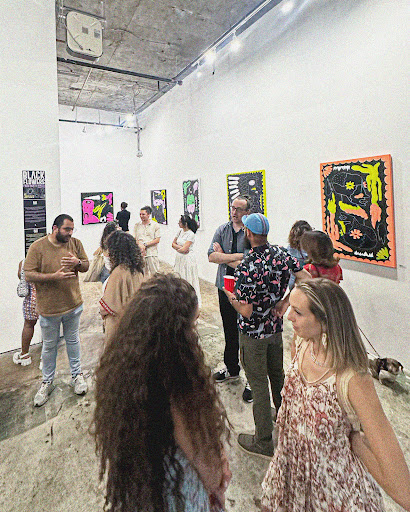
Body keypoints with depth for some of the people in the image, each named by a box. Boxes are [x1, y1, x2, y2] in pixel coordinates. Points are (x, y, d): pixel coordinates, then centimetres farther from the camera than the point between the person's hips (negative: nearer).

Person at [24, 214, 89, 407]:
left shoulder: (75, 243, -2)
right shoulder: (38, 247, -12)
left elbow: (86, 266, 4)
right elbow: (28, 275, -14)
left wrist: (78, 262, -18)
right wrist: (54, 277, -26)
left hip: (73, 304, 3)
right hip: (49, 307, -2)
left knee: (73, 340, 19)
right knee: (49, 346, 15)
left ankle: (77, 375, 37)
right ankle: (47, 382, 35)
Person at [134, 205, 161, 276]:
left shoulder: (155, 225, 2)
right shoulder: (137, 225, 12)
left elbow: (157, 240, -3)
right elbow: (134, 239, 9)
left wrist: (145, 245, -11)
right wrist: (140, 245, -11)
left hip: (152, 253, -3)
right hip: (139, 253, 3)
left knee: (155, 274, -2)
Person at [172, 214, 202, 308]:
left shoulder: (191, 234, -16)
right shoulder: (180, 231, 7)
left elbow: (184, 249, -21)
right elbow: (173, 243, 8)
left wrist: (177, 248, -3)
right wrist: (181, 248, -8)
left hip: (187, 259, -7)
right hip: (179, 258, 8)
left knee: (188, 281, 0)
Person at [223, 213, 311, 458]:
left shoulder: (246, 267, -27)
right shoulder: (282, 253, -7)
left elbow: (246, 311, -24)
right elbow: (307, 281, -5)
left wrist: (231, 297, -6)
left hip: (254, 333, -6)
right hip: (276, 327, 7)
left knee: (259, 384, 9)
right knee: (277, 375, 27)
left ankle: (264, 442, 26)